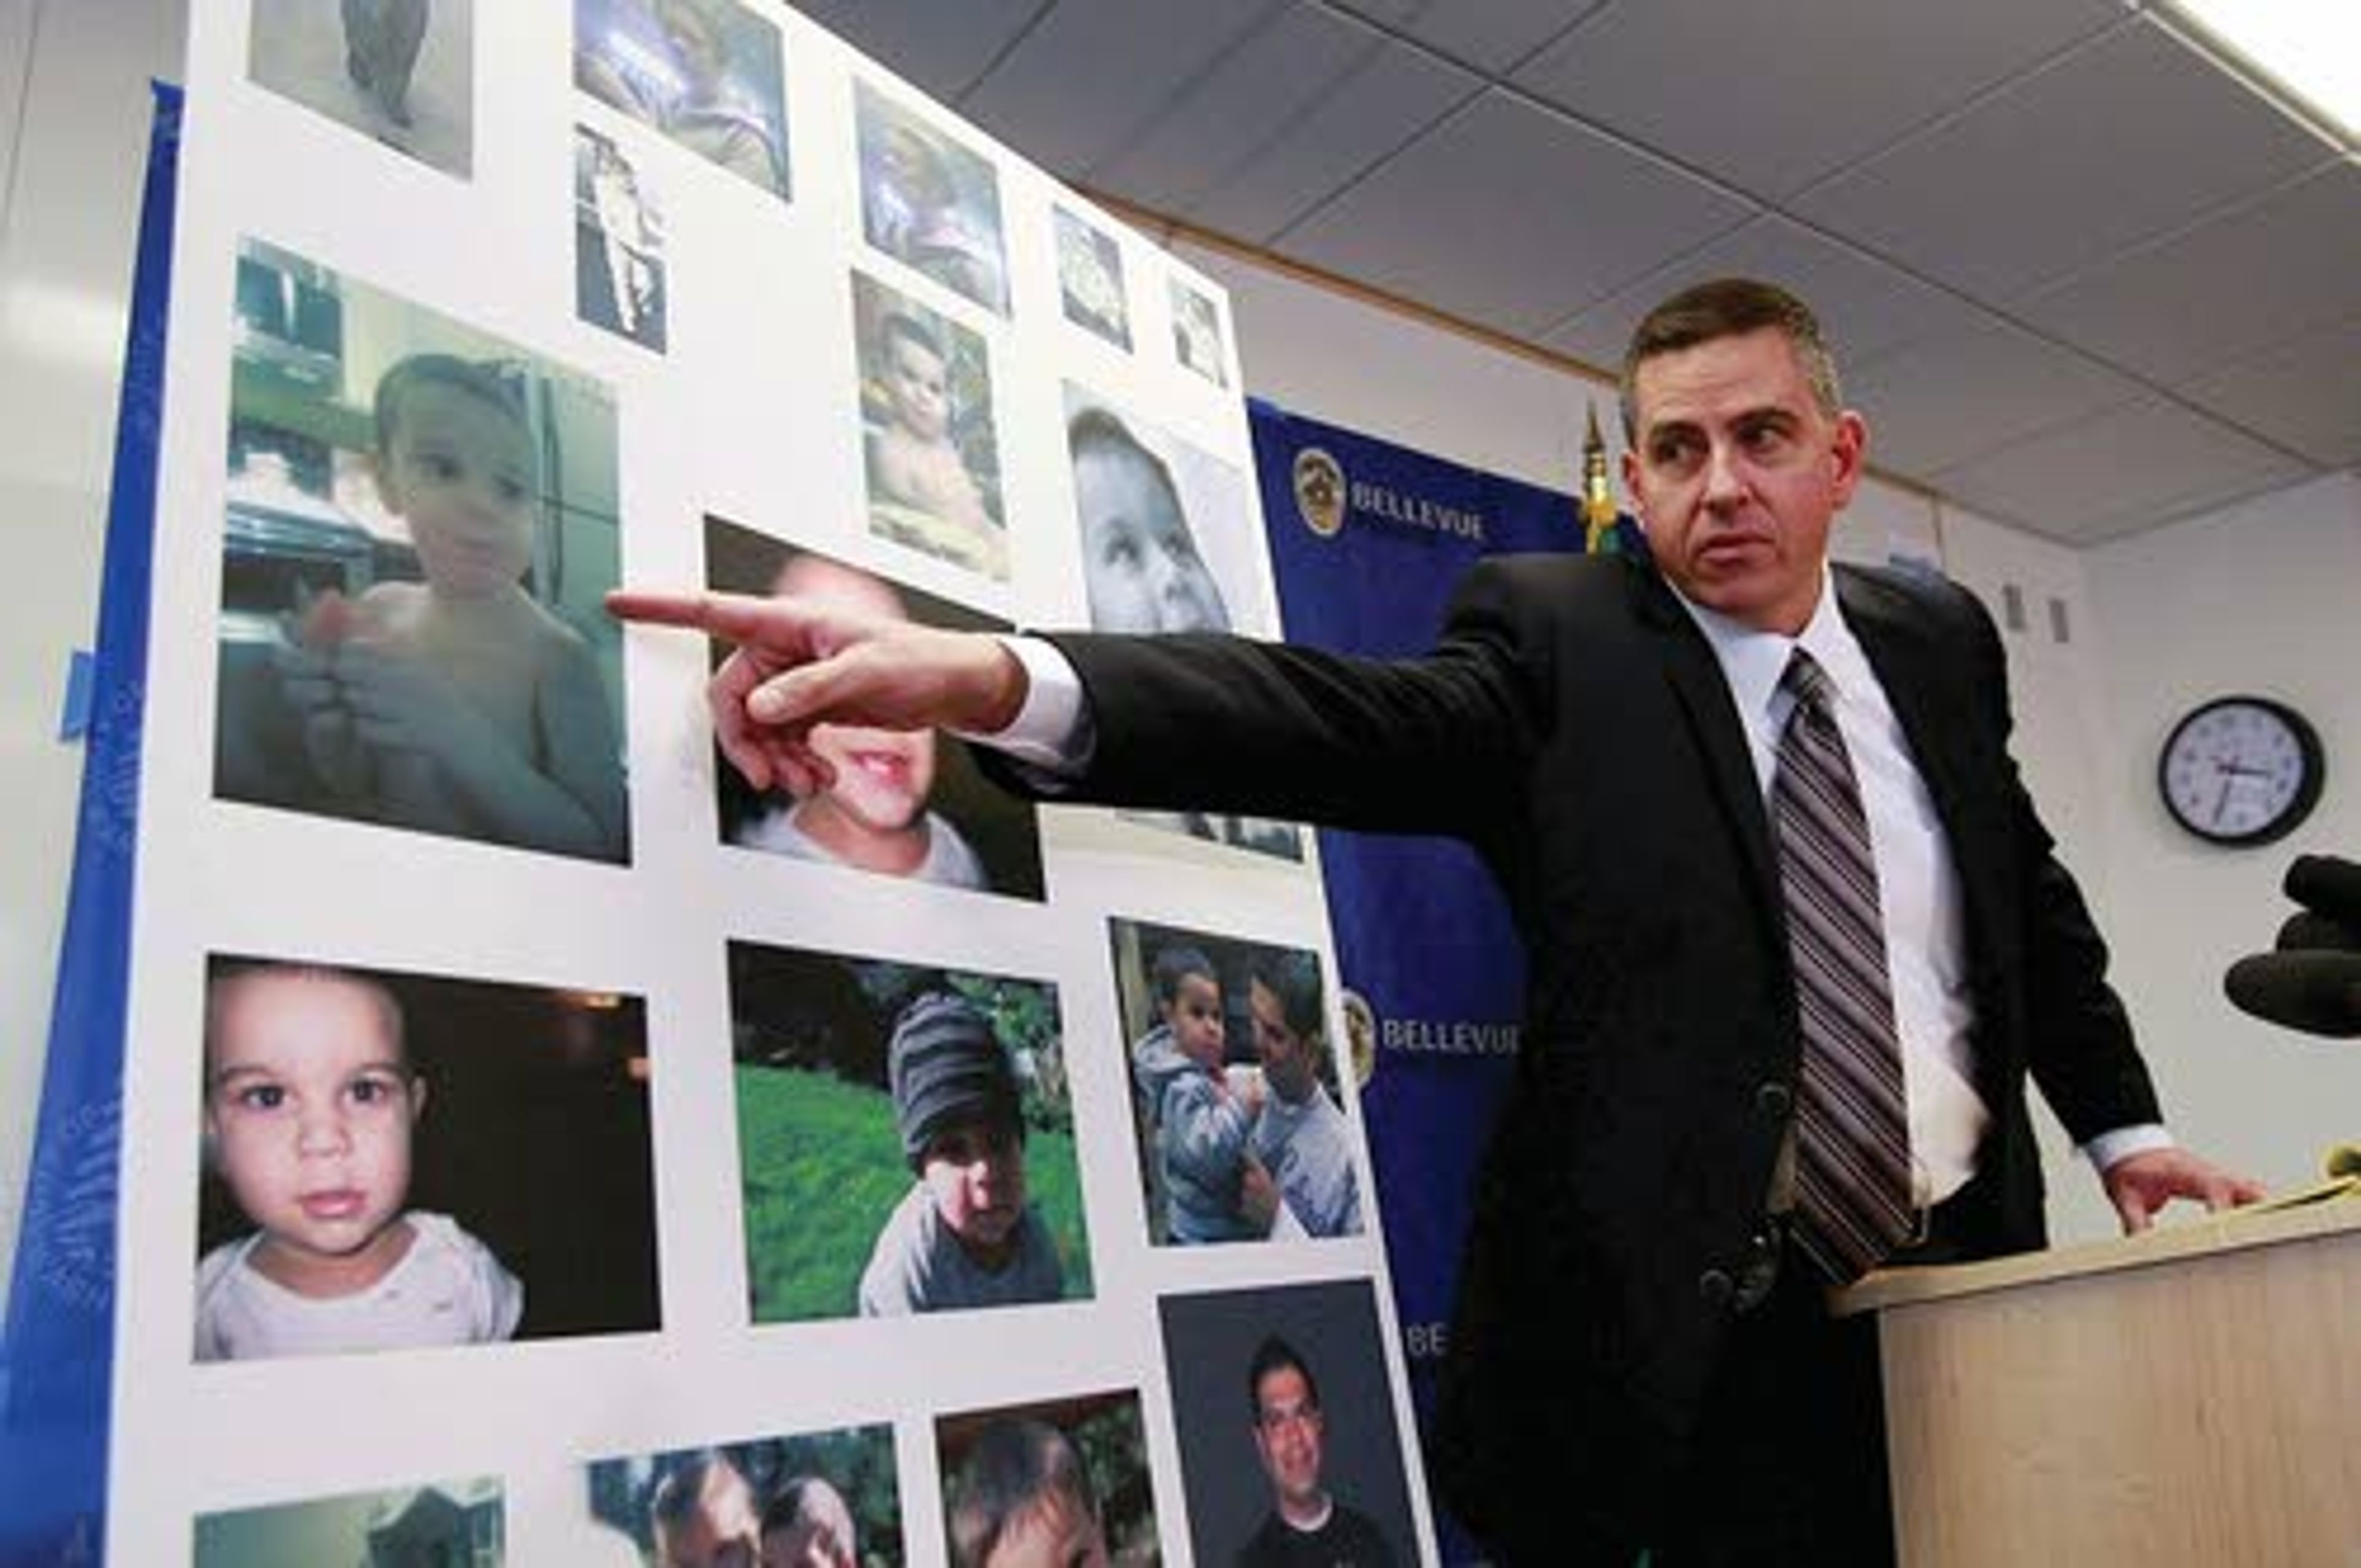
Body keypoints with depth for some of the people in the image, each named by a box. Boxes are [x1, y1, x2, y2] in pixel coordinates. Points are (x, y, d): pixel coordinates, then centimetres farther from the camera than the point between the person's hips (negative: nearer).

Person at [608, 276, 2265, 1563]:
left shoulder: (1942, 636, 7)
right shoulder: (1558, 630, -9)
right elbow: (1355, 713, -28)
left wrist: (2122, 1125, 19)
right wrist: (989, 679, -43)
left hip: (1964, 1289, 5)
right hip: (1705, 1326, -5)